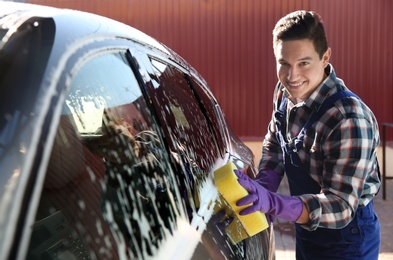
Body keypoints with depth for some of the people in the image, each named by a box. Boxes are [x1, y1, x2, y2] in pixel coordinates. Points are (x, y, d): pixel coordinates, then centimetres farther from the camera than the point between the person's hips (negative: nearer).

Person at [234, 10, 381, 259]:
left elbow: (342, 206, -32)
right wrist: (262, 188, -13)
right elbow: (273, 145, 5)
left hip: (347, 238, -6)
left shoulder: (350, 120, -32)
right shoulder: (285, 92, -10)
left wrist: (273, 203, -45)